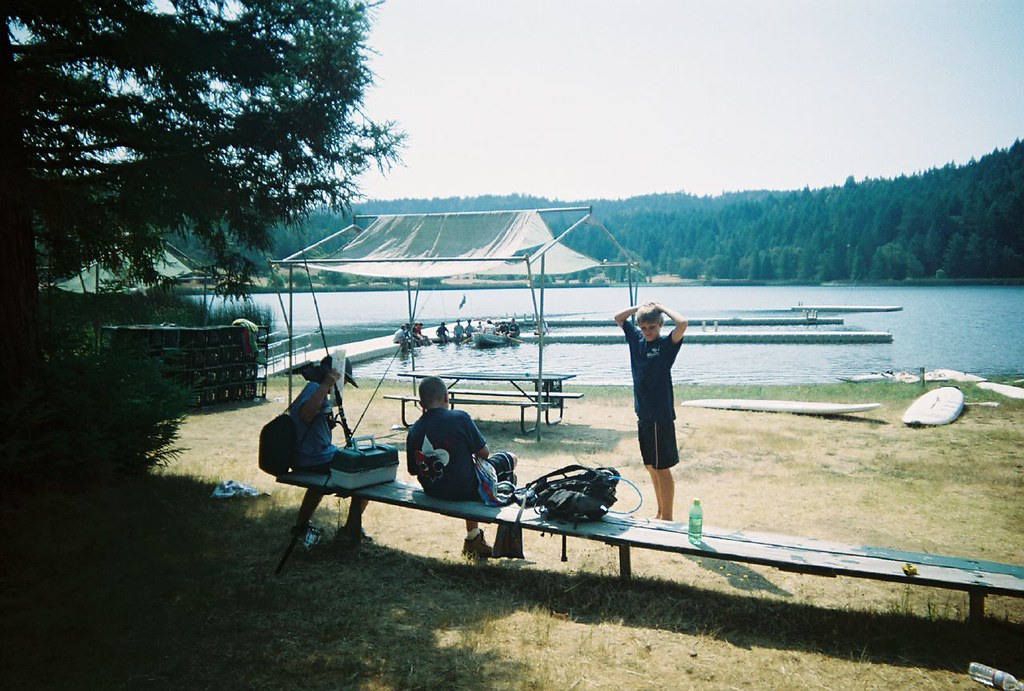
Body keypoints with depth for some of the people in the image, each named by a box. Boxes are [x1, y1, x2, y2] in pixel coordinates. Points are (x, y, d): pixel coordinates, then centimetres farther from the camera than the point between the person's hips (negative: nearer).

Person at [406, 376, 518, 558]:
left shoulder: (413, 431, -4)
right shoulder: (460, 418, -17)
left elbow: (413, 470, 3)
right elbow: (484, 453, -10)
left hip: (432, 492, 6)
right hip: (465, 490, -5)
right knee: (510, 459, 14)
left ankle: (473, 536, 38)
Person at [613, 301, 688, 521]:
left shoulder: (666, 344, -10)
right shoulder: (636, 339, 7)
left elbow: (682, 324, -28)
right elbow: (618, 318, 16)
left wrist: (662, 308, -13)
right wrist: (640, 307, 4)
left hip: (661, 416, -7)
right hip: (643, 415, 7)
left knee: (662, 468, 0)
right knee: (651, 467, 15)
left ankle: (667, 518, 11)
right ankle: (660, 514, 28)